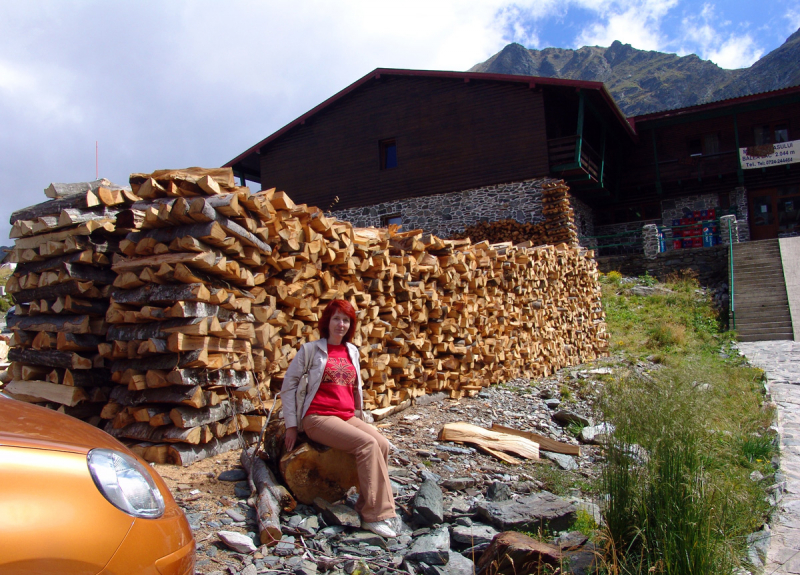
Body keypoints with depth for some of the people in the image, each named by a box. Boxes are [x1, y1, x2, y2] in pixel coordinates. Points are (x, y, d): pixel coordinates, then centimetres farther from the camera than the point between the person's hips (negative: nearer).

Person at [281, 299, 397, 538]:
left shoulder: (352, 351, 14)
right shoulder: (311, 350, -2)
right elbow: (288, 387, 1)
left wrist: (359, 413, 24)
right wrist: (291, 426, -2)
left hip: (348, 417, 6)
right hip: (318, 418, -6)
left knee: (382, 444, -21)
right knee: (367, 443, -28)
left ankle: (366, 506, -14)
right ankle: (374, 516, -23)